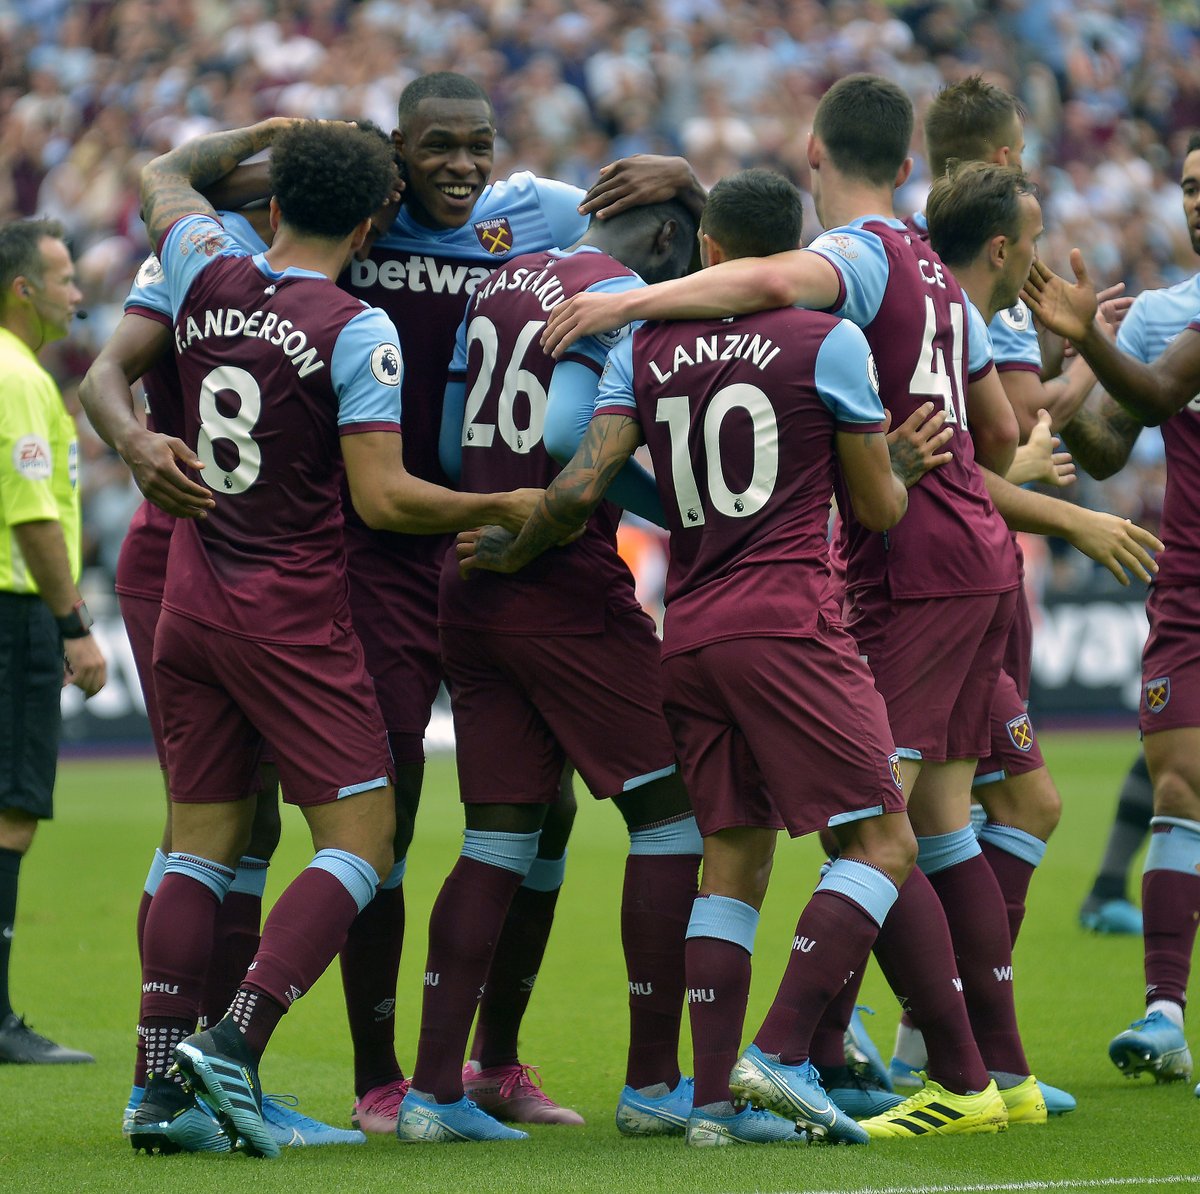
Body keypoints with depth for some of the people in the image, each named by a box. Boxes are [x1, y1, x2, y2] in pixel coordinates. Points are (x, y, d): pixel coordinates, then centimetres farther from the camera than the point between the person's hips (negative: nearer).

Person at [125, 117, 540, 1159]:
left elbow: (167, 175, 25)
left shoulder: (208, 280, 2)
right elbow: (384, 498, -17)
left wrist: (267, 132, 32)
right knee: (360, 840, -1)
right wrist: (511, 508, -7)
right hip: (293, 617, -6)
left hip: (191, 604, 6)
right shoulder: (356, 331, -12)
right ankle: (237, 1042, -17)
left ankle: (161, 1077, 2)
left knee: (202, 843, 9)